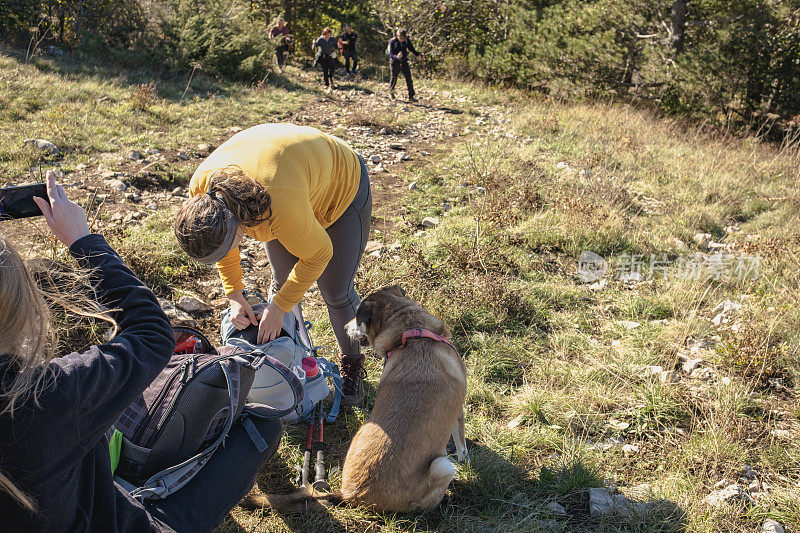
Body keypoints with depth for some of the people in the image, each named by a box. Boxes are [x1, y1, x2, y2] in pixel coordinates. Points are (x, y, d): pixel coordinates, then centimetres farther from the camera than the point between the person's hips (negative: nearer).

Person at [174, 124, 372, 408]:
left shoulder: (281, 208, -46)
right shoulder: (200, 187, -26)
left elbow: (318, 254, -27)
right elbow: (219, 240, -4)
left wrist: (279, 307, -20)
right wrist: (234, 295, -8)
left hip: (342, 185, -6)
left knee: (336, 291, -1)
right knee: (282, 281, 8)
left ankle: (352, 363, 23)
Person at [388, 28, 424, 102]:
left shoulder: (407, 40, -4)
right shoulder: (392, 41, -15)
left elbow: (411, 49, 6)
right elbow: (391, 54, -21)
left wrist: (419, 54, -11)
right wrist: (397, 56, -42)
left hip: (404, 62, 3)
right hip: (395, 63, -3)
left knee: (408, 78, -7)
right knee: (394, 79, 10)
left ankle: (411, 96, -5)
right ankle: (391, 92, 38)